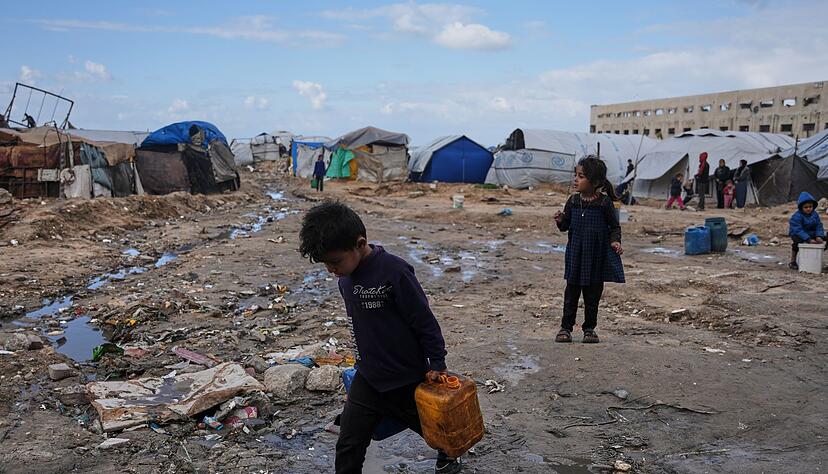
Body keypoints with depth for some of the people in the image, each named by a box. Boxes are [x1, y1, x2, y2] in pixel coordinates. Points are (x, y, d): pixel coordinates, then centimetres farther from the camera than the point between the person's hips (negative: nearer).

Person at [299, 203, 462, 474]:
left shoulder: (394, 272, -26)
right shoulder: (345, 280, -2)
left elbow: (424, 321, -19)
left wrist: (437, 364, -13)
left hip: (408, 379, -5)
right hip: (367, 379, 6)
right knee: (348, 449, 0)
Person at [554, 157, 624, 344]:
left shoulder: (604, 202, -9)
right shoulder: (573, 201, 0)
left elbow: (614, 226, 0)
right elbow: (566, 226, 7)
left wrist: (615, 241, -17)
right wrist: (561, 221, -14)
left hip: (597, 256, -2)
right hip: (576, 255, 2)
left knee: (593, 295, 9)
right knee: (571, 293, 7)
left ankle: (589, 328, 22)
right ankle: (566, 327, 15)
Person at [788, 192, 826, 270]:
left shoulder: (815, 214, -1)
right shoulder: (796, 216, -22)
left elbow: (819, 226, -4)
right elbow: (798, 230, -29)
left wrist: (819, 236, -24)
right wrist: (809, 239, -38)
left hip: (811, 233, 6)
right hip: (797, 234, -6)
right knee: (799, 241, -36)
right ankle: (792, 262, -16)